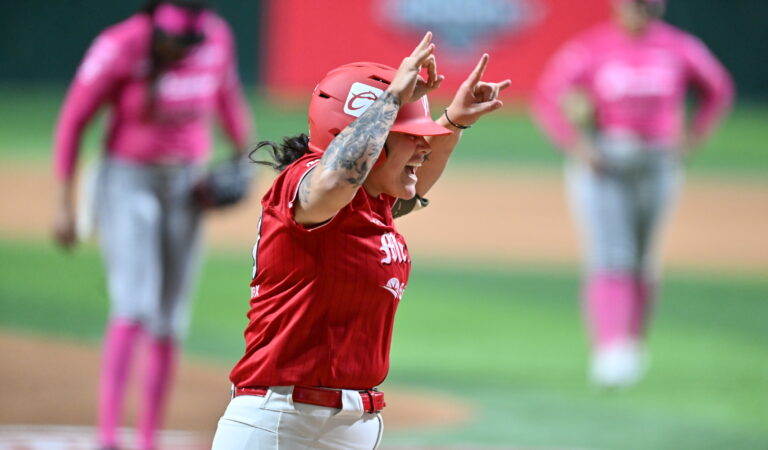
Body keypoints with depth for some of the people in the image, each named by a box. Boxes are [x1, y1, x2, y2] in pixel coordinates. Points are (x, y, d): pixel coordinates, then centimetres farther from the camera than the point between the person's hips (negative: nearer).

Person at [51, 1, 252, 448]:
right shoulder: (120, 47, -20)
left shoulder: (217, 37, -8)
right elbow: (73, 120, -12)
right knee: (134, 305, -21)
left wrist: (244, 150, 3)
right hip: (128, 182, -4)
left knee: (169, 323, 6)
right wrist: (65, 205, -12)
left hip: (187, 188, 5)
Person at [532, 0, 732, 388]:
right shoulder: (589, 48, -5)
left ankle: (632, 347, 26)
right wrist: (576, 144, -13)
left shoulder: (680, 47, 2)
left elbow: (718, 89, 16)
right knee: (610, 260, -14)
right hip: (601, 166, -3)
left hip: (656, 167, 3)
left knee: (643, 265, 10)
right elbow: (546, 98, -1)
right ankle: (609, 352, -23)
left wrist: (691, 138, 6)